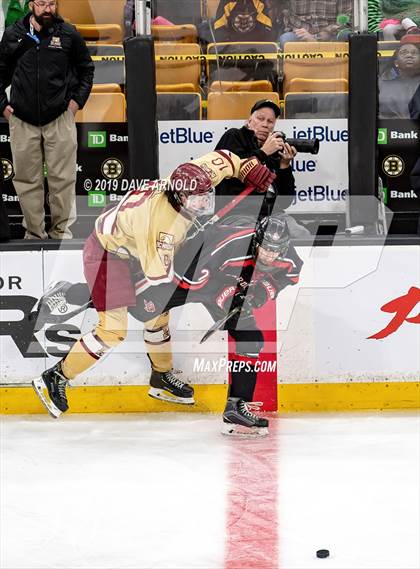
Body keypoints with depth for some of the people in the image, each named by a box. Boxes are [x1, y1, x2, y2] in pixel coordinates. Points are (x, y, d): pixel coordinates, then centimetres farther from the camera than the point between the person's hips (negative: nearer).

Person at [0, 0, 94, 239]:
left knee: (63, 178, -1)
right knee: (27, 179, 4)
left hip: (60, 118, -1)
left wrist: (78, 100, 4)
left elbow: (86, 69, 13)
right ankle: (34, 233, 11)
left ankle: (62, 229, 9)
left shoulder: (69, 34, 1)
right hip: (23, 120, 1)